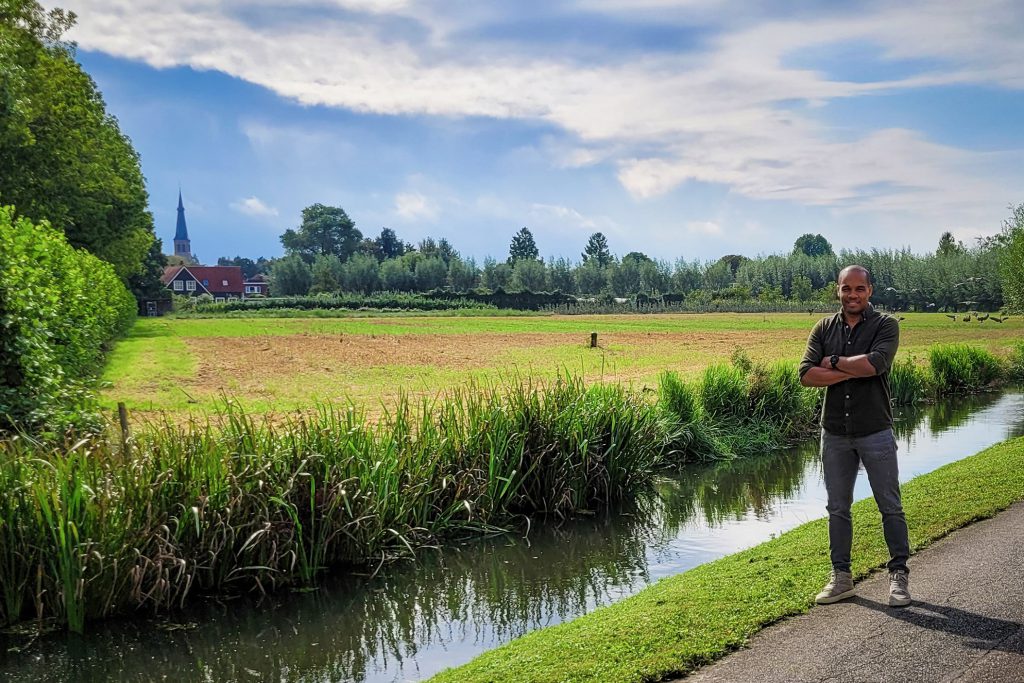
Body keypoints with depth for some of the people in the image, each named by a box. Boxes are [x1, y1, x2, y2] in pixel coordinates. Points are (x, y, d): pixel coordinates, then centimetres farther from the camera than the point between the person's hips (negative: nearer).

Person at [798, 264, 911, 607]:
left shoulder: (885, 325, -5)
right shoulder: (824, 328, 4)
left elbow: (875, 363, -24)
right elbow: (806, 375, -9)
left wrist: (833, 362, -12)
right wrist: (854, 371, -16)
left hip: (875, 432, -3)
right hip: (834, 434, 3)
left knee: (890, 507, 5)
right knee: (837, 508, 11)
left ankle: (899, 575, 19)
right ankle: (841, 577, 22)